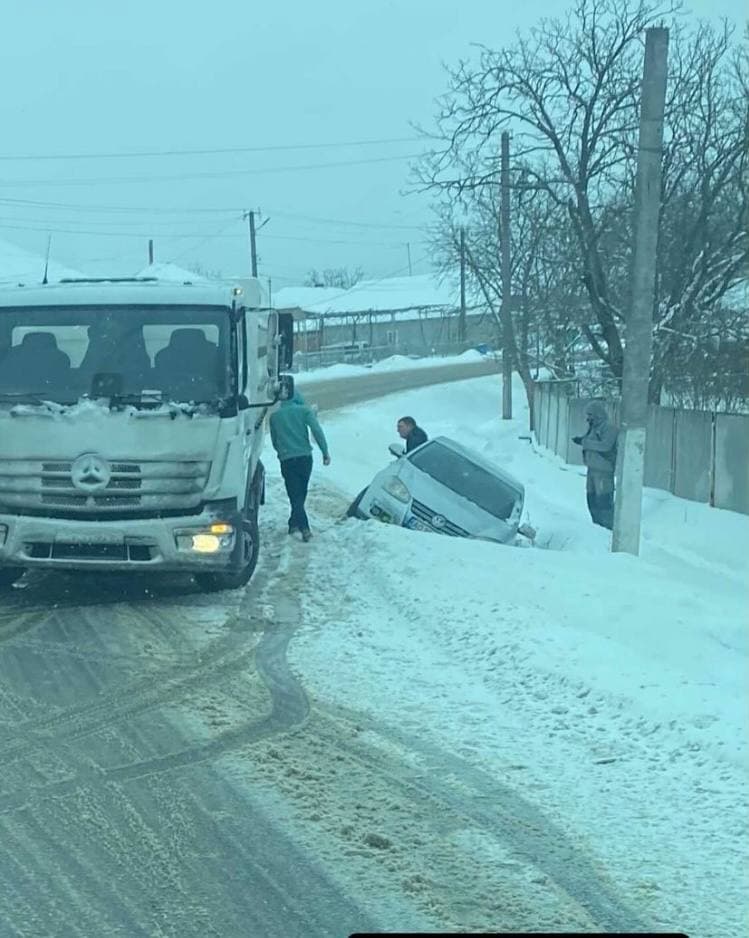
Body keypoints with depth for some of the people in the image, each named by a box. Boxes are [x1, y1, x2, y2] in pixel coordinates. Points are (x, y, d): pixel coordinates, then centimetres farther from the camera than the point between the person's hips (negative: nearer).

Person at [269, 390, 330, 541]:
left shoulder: (275, 416, 9)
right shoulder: (304, 410, 2)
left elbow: (274, 441, 17)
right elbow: (317, 431, -11)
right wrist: (325, 452, -10)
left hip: (286, 460, 0)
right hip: (305, 457, 0)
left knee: (295, 495, -2)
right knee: (301, 493, 17)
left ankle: (304, 528, -14)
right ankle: (294, 523, 26)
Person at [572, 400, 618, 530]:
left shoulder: (609, 429, -13)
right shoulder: (593, 428, 14)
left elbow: (605, 446, -26)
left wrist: (584, 442, -23)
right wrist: (581, 440, 1)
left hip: (604, 471, -9)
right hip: (592, 469, 9)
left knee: (604, 500, -10)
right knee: (591, 498, 14)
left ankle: (608, 528, -5)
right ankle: (597, 525, 26)